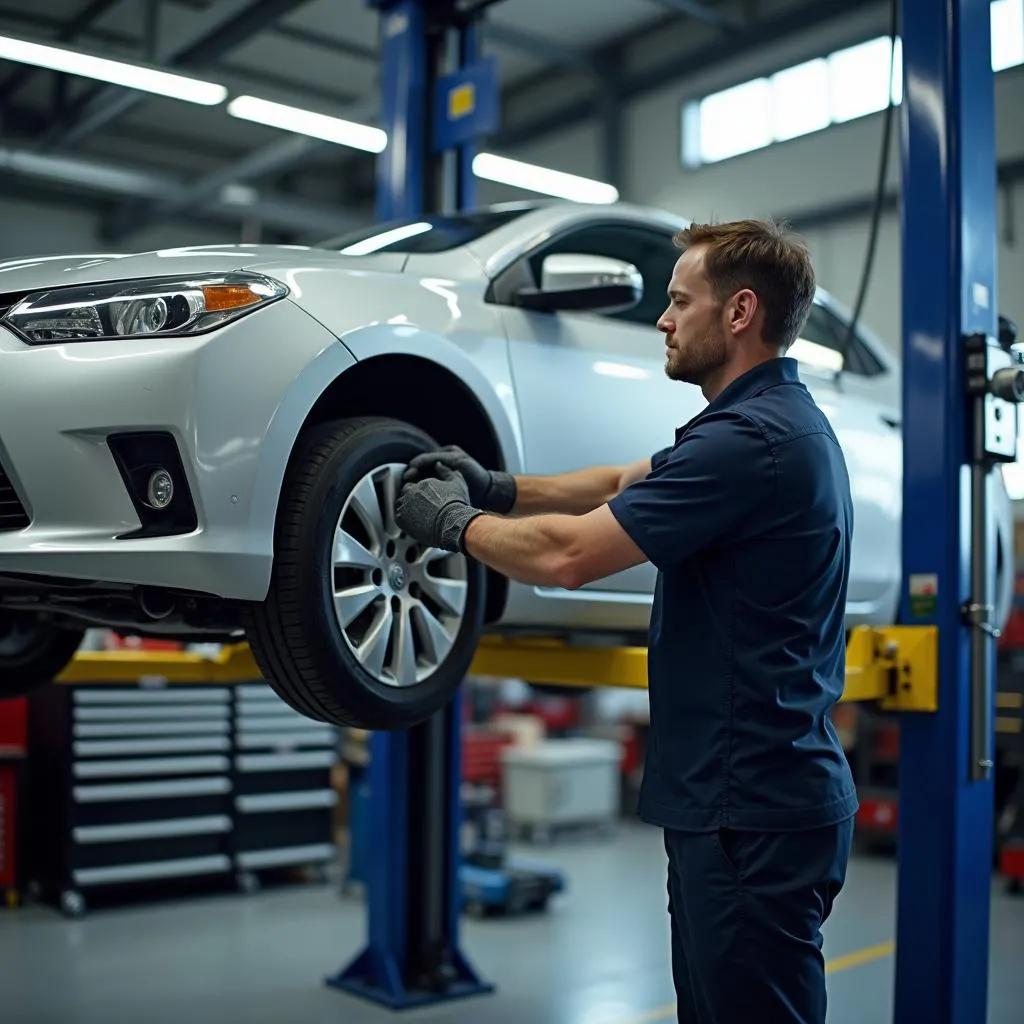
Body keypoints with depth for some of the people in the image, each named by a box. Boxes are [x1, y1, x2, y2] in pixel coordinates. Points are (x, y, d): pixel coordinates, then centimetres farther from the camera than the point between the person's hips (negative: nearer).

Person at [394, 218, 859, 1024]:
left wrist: (456, 522, -4)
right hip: (732, 794, 10)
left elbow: (569, 556, -21)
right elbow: (625, 484, 21)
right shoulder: (773, 418, 13)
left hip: (752, 808, -10)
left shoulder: (752, 439, -21)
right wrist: (496, 488, 9)